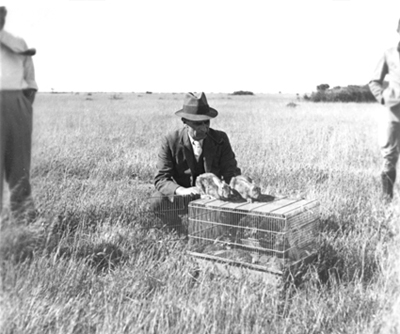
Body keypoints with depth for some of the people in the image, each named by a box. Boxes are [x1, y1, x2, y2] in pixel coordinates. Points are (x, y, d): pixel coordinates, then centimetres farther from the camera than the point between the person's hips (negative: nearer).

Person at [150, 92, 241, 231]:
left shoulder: (220, 139, -7)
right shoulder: (170, 141, -12)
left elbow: (231, 173, -6)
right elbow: (161, 178, -18)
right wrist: (181, 190, -40)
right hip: (182, 198, -1)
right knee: (157, 202, -30)